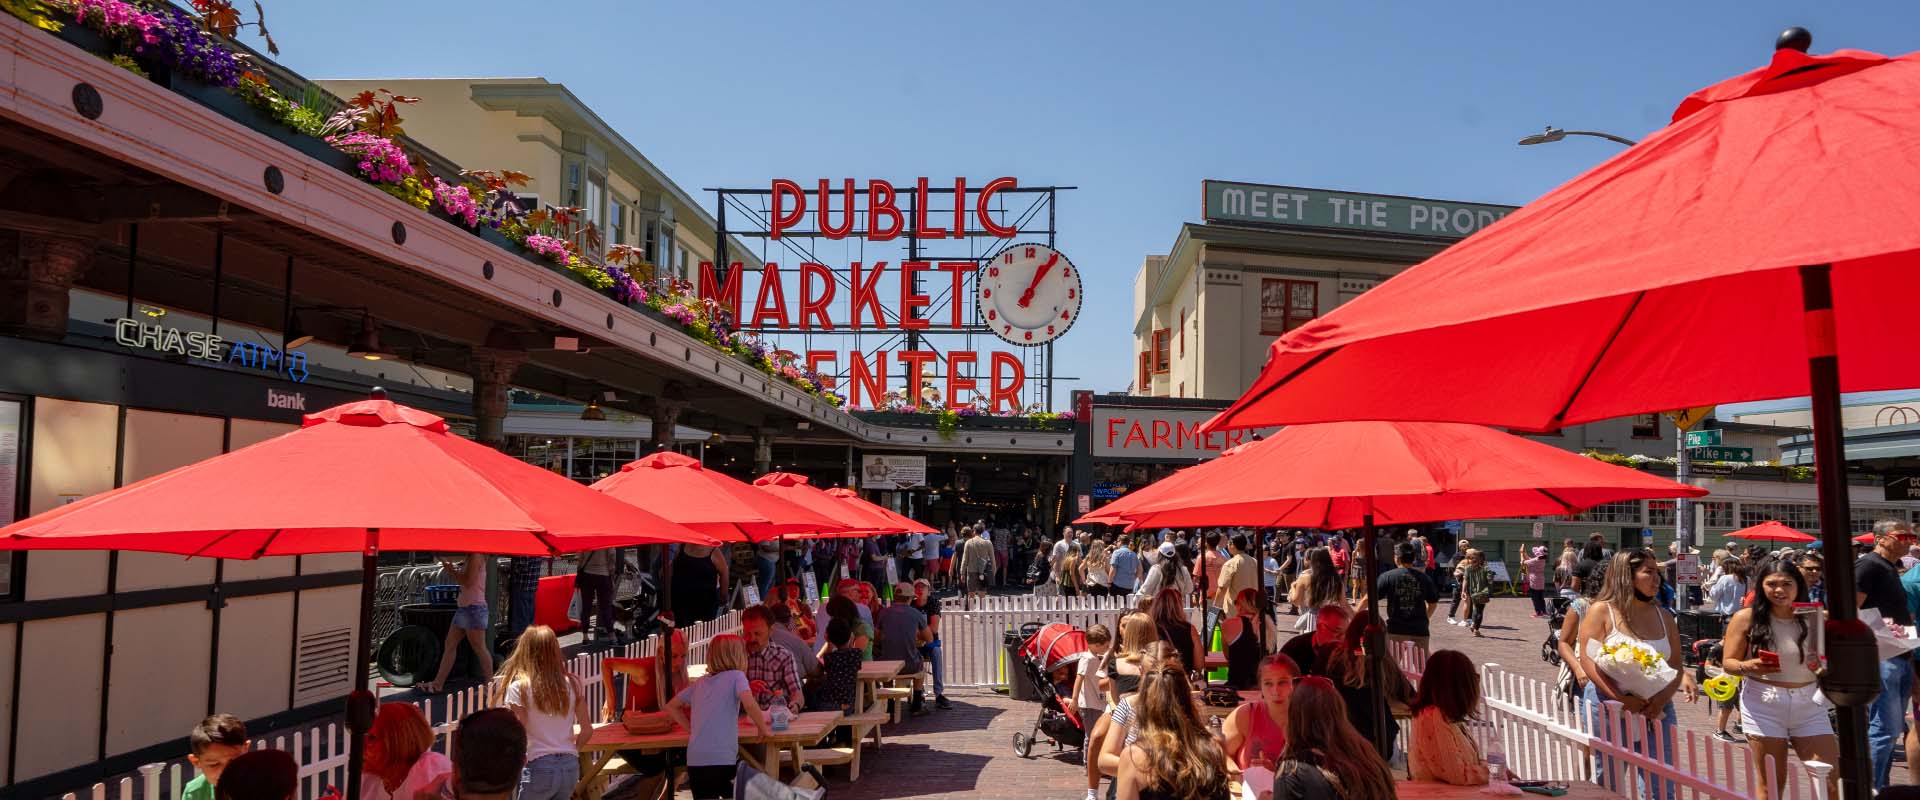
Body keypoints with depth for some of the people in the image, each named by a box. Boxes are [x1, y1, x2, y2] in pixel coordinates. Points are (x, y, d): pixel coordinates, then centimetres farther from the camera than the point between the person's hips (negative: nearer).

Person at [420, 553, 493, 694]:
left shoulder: (476, 556, -13)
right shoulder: (469, 558, 15)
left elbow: (468, 581, -19)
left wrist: (450, 569, -11)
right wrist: (448, 564, 0)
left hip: (474, 607, -10)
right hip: (464, 606, 10)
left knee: (479, 648, -3)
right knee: (449, 645, 10)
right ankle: (438, 683, 14)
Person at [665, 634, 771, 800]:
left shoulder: (700, 682, 18)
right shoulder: (736, 676, 0)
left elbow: (671, 706, 26)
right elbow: (749, 704, -17)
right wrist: (764, 729, -4)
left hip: (695, 760, 5)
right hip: (722, 759, -5)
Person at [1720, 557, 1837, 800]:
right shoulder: (1746, 618, -3)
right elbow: (1728, 663, -1)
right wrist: (1748, 667, -21)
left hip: (1809, 703, 2)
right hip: (1764, 704, -2)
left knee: (1831, 780, -2)